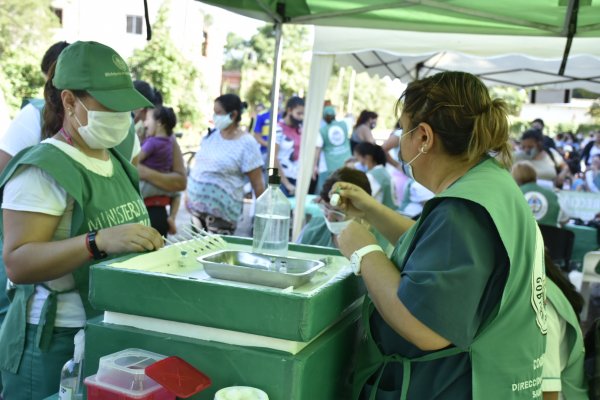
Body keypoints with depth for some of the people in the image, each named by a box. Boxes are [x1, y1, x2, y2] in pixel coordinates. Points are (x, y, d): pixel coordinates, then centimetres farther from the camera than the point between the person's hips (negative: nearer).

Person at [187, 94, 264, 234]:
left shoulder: (246, 143, -13)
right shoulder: (211, 135, 5)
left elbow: (258, 184, -12)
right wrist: (189, 194, 17)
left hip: (221, 211, -6)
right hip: (196, 205, 6)